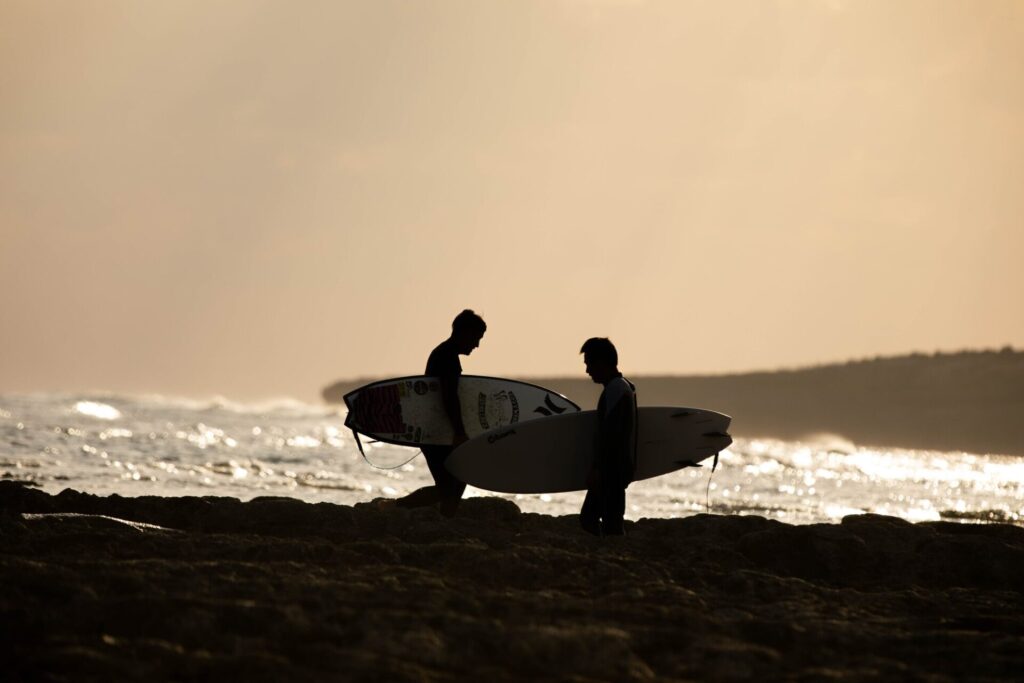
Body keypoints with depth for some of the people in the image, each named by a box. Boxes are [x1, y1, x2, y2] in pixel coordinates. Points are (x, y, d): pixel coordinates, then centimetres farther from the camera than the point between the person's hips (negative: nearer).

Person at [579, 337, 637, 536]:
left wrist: (596, 469, -22)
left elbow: (610, 433, -22)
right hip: (617, 468, 10)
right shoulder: (624, 386, 17)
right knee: (588, 517, 12)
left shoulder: (615, 389, -15)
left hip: (612, 469, -10)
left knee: (611, 523, -9)